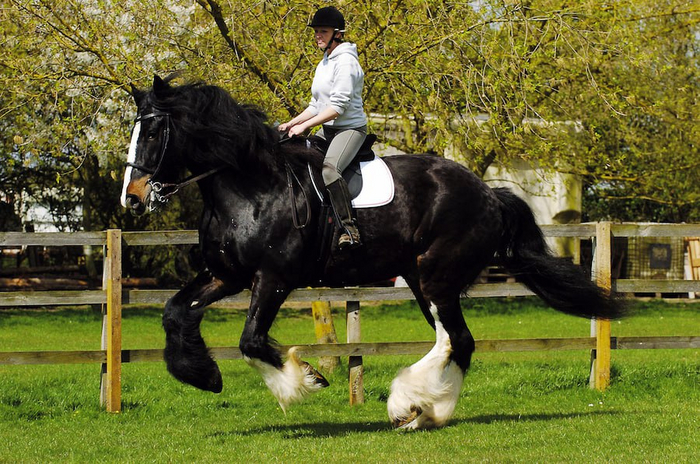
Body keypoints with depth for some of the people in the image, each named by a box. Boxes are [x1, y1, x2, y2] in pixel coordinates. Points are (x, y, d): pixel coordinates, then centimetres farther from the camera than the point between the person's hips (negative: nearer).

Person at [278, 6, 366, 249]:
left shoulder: (345, 62, -13)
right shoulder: (323, 64, 17)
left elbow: (339, 106, -21)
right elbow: (316, 106, 22)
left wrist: (304, 126, -21)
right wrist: (292, 124, 8)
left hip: (350, 128, -10)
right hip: (326, 130, 10)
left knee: (329, 168, -35)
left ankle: (349, 229, -39)